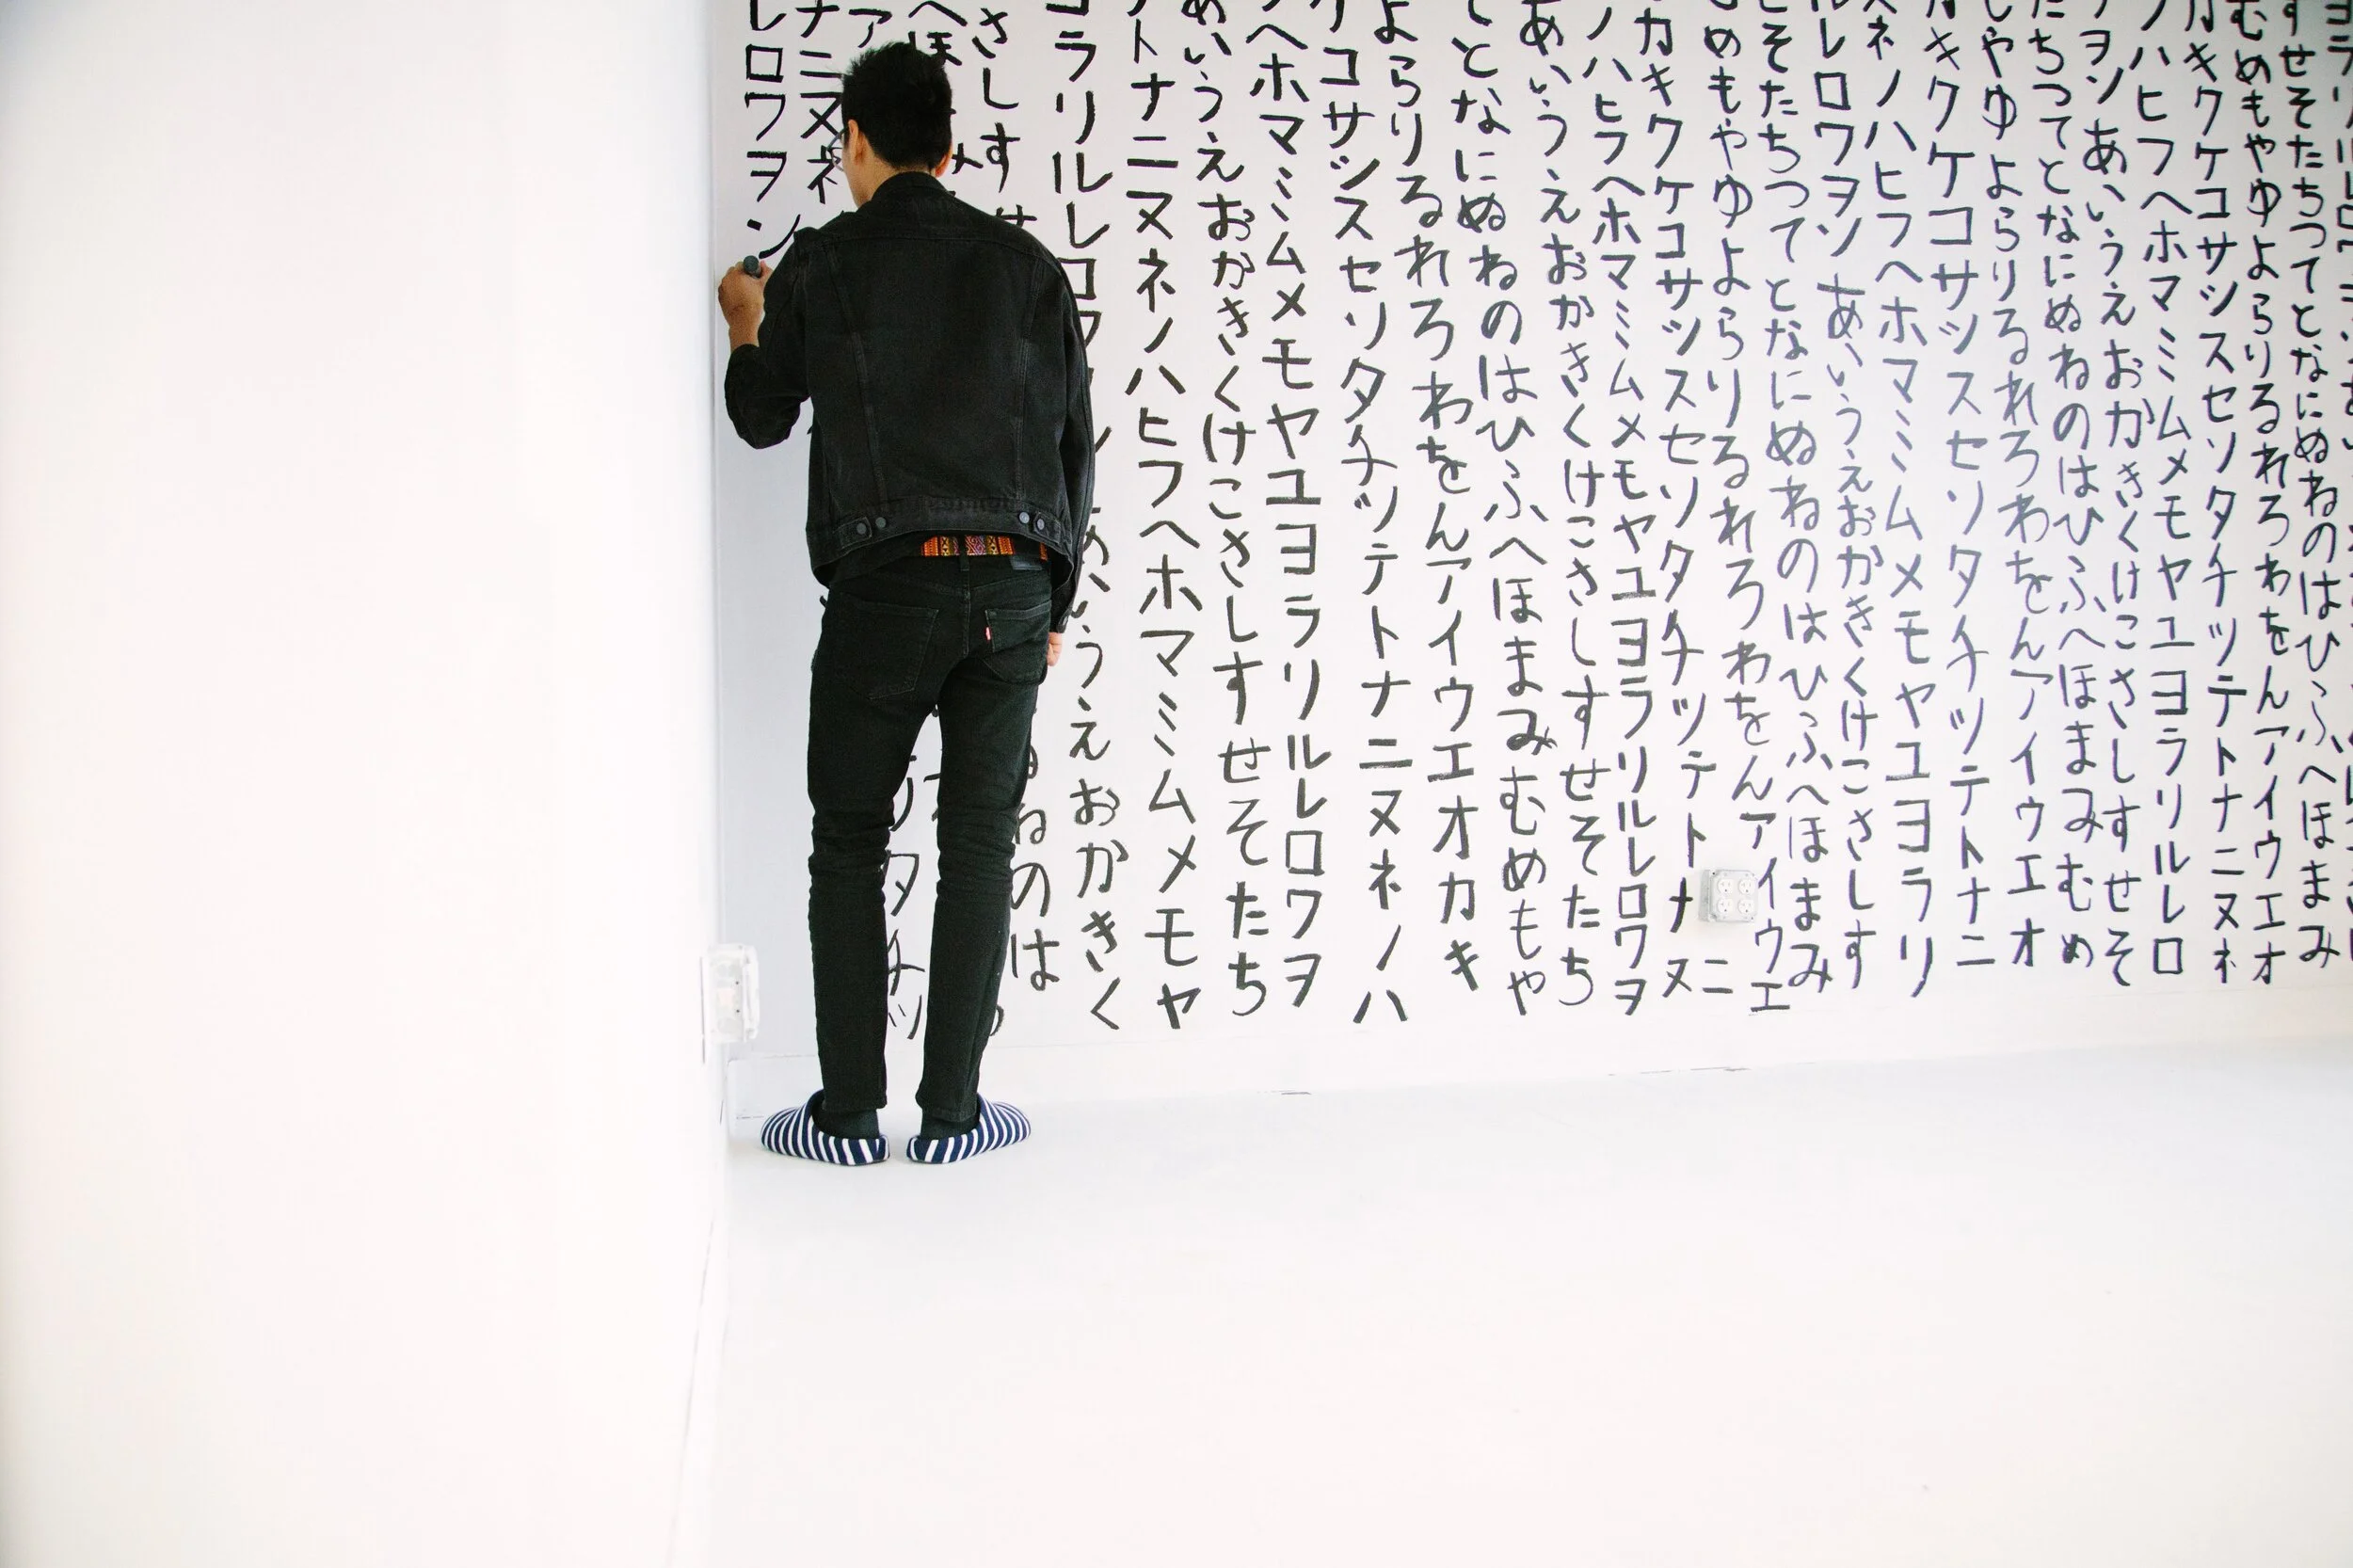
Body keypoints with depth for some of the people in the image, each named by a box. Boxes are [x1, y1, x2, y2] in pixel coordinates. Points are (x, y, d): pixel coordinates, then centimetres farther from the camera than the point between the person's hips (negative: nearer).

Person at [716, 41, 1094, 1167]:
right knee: (979, 844, 7)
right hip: (1013, 583, 3)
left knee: (849, 845, 9)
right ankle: (952, 1113, 12)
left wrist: (745, 323, 35)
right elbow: (1072, 443, 9)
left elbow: (761, 419, 15)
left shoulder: (820, 264, 2)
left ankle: (847, 1115, 11)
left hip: (884, 586, -2)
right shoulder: (1027, 264, 10)